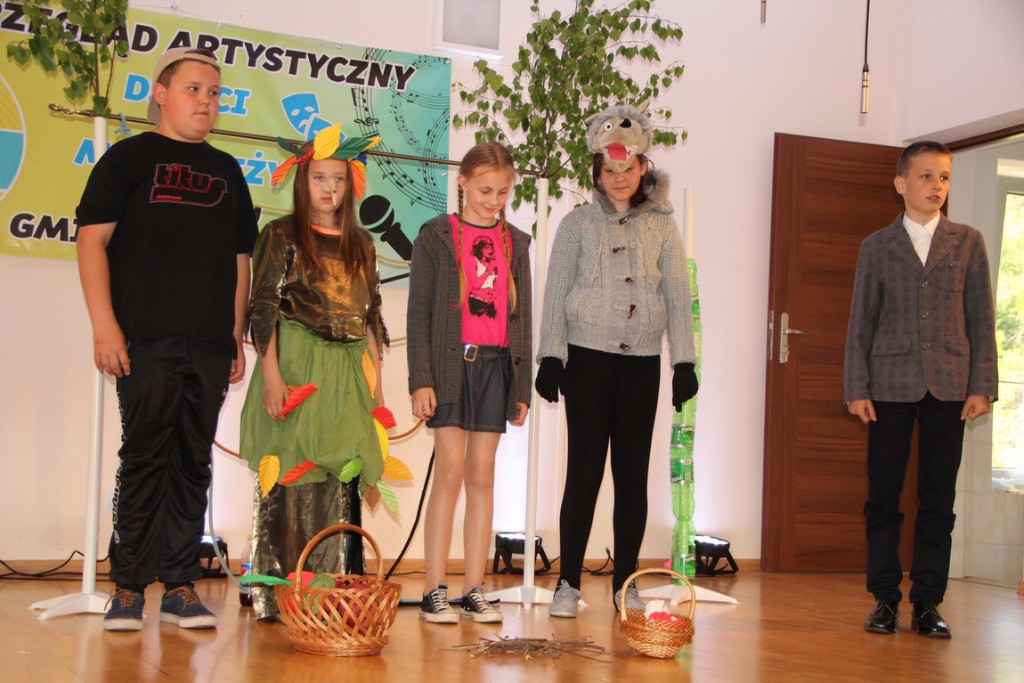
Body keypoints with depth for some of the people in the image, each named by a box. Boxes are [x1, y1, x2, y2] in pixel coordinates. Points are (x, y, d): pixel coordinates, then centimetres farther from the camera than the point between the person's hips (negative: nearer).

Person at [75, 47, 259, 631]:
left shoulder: (226, 171, 19)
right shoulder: (129, 157, 6)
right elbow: (93, 239, -1)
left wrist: (237, 338, 13)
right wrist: (104, 324, -12)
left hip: (210, 343, 4)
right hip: (146, 339, -4)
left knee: (193, 462, 5)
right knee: (146, 456, -5)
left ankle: (180, 586, 10)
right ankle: (129, 588, 3)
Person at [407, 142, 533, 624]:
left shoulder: (515, 243, 14)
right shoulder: (436, 236, 2)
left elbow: (521, 318, 16)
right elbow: (419, 313, -2)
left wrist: (523, 386, 11)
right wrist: (421, 379, -10)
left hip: (497, 366, 4)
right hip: (450, 362, -4)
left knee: (482, 475, 4)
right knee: (451, 471, -8)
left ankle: (474, 591, 9)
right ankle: (434, 591, -2)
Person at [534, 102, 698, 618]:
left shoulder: (661, 227, 10)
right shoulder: (578, 224, 6)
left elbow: (677, 295, 8)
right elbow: (556, 294, 4)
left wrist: (684, 361, 1)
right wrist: (550, 358, -4)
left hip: (642, 361, 2)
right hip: (588, 357, -2)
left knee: (633, 473, 4)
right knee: (585, 470, -4)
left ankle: (625, 583, 12)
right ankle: (568, 583, 3)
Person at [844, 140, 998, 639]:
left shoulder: (968, 243, 9)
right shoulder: (876, 246, 8)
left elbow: (981, 319, 7)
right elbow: (861, 321, 6)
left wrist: (983, 386, -2)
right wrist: (856, 387, -1)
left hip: (948, 386, 1)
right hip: (890, 386, 0)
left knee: (938, 499, 3)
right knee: (883, 496, 1)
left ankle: (927, 603, 9)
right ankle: (884, 599, 10)